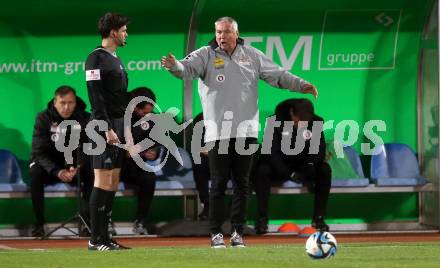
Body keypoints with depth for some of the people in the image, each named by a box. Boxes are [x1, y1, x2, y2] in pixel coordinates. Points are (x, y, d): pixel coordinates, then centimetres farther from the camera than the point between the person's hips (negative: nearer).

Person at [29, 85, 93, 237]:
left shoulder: (85, 119, -8)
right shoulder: (44, 118, -11)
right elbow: (39, 152, -17)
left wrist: (77, 167, -35)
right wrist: (57, 171, -34)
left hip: (77, 167, 1)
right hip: (50, 168, -1)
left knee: (92, 173, -31)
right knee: (34, 173, -33)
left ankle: (85, 223, -27)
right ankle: (39, 223, -27)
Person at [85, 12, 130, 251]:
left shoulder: (115, 59, 19)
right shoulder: (97, 58, -10)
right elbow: (96, 98, -16)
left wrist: (126, 129, 19)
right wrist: (107, 128, -21)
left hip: (118, 126, 9)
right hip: (105, 125, -9)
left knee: (113, 182, 8)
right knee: (103, 181, -9)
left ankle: (104, 237, 11)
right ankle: (96, 239, -8)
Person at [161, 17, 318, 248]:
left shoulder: (252, 55, 10)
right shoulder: (206, 55, 1)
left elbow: (277, 75, 13)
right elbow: (187, 69, -16)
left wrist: (301, 85, 4)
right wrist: (174, 65, -38)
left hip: (246, 131, 3)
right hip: (218, 131, -3)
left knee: (242, 184, 5)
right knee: (218, 183, -1)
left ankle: (238, 232, 12)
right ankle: (216, 233, 6)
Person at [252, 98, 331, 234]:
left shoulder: (316, 123, -9)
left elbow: (319, 151, -6)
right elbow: (271, 153, -22)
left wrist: (309, 167, -25)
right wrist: (290, 174, -28)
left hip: (303, 166, 3)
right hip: (278, 167, -3)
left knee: (325, 170, -24)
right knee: (262, 170, -34)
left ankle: (318, 218, -17)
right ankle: (262, 218, -27)